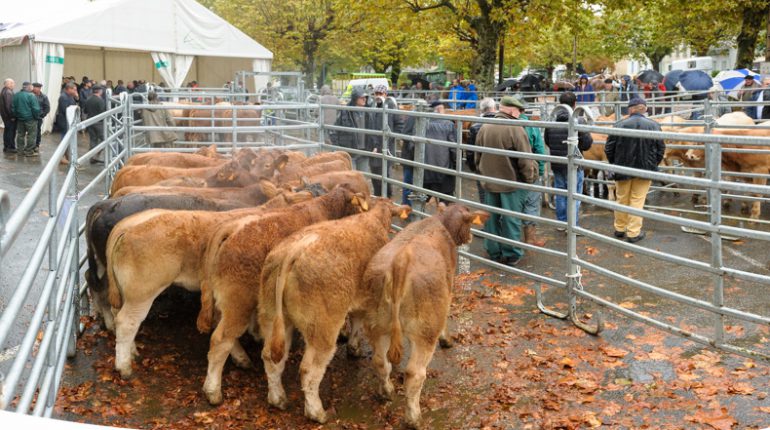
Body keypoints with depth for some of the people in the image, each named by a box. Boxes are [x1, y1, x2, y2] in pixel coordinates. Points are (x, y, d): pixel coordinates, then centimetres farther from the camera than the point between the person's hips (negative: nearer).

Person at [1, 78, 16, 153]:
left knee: (7, 131, 16)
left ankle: (6, 147, 23)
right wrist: (12, 116, -20)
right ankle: (11, 147, 0)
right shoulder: (8, 92, -18)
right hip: (9, 116, -10)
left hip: (5, 115, 10)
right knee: (11, 131, -4)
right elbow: (9, 105, -25)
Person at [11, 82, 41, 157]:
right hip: (30, 118, -7)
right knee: (31, 134, 0)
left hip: (19, 118, 7)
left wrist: (15, 115, 16)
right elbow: (36, 108, -17)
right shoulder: (31, 95, -16)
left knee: (20, 134, 16)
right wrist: (37, 116, -3)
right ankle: (29, 151, 0)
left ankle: (20, 149, 24)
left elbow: (13, 107, 7)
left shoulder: (16, 95, 3)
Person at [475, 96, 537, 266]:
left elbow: (478, 157, 11)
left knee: (491, 218, 14)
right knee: (511, 220, 5)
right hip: (512, 182, -5)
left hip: (489, 182, 5)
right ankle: (511, 255, 12)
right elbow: (525, 160, -15)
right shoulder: (515, 129, -18)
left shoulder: (484, 128, 0)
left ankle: (493, 252, 23)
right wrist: (529, 178, -1)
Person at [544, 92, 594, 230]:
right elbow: (586, 144, -13)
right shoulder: (578, 121, -16)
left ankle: (561, 222, 25)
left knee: (560, 194, 16)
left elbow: (547, 142, 6)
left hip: (556, 164, 5)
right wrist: (590, 138, 8)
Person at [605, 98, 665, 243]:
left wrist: (614, 164, 13)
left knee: (622, 199, 16)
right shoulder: (654, 126, -4)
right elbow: (661, 149, 0)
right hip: (645, 169, 0)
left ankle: (620, 229, 29)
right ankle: (633, 233, 6)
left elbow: (609, 148, -3)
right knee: (637, 201, 6)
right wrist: (654, 165, 14)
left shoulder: (620, 125, -7)